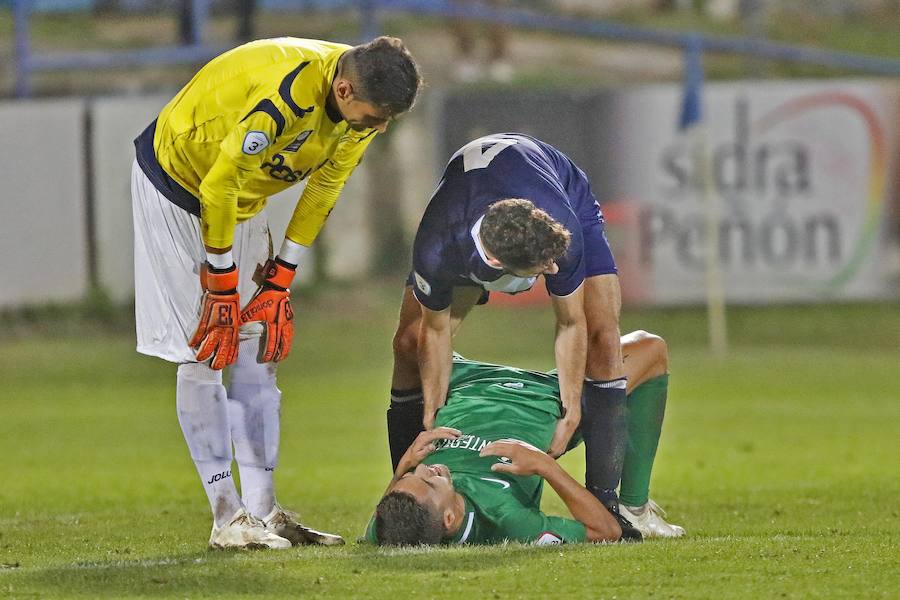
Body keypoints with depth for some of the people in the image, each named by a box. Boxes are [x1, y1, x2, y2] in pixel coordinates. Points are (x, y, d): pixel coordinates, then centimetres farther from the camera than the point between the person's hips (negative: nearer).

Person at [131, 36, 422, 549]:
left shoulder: (362, 105, -14)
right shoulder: (287, 94, -38)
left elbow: (322, 193, -1)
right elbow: (217, 188, -29)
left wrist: (279, 282, -2)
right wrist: (223, 288, -20)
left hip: (243, 200, 8)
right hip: (176, 181, -8)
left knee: (259, 353, 4)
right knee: (202, 356, -9)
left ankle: (263, 512, 5)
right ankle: (229, 519, -7)